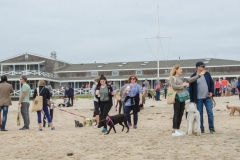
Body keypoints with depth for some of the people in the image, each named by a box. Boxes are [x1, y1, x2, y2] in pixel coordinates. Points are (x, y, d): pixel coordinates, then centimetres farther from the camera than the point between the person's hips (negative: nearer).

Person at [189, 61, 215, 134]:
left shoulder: (207, 74, 6)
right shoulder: (193, 76, -3)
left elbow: (212, 83, 11)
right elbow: (191, 88, -2)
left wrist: (211, 92, -3)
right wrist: (192, 99, -4)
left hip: (207, 97, 2)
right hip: (198, 98, -2)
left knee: (210, 112, 1)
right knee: (200, 113, 4)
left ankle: (211, 128, 10)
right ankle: (201, 129, 14)